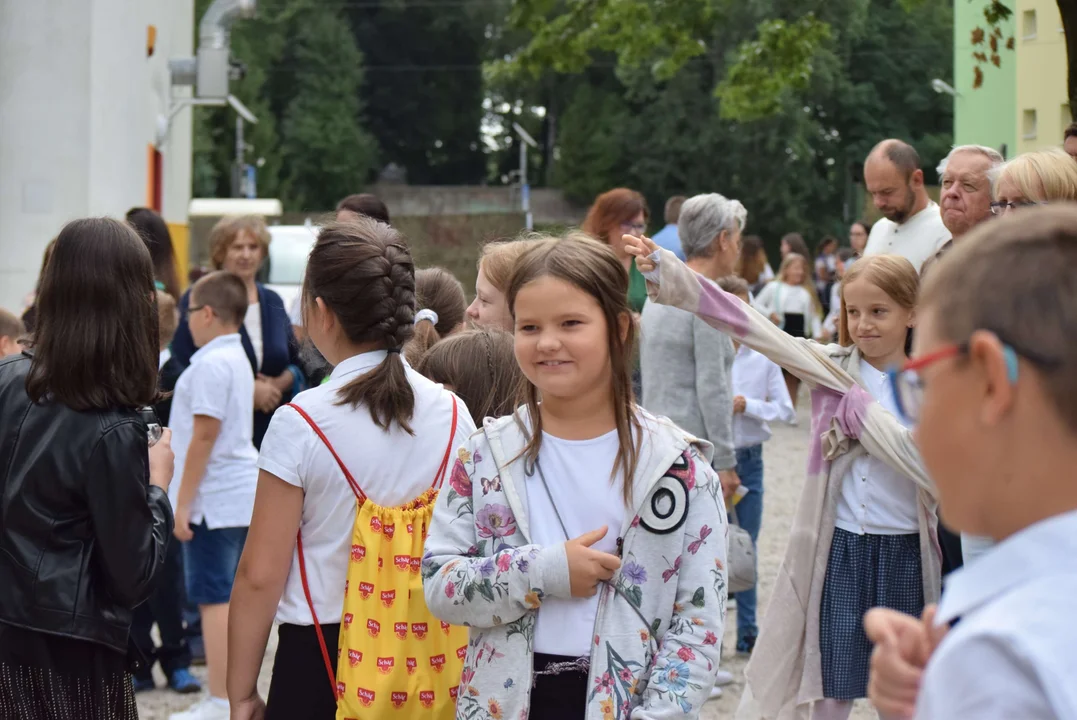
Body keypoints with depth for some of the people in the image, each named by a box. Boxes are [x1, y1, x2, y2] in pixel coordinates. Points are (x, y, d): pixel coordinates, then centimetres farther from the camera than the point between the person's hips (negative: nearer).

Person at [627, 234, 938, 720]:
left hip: (903, 554, -1)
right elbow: (749, 325, -9)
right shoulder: (831, 367, 1)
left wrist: (863, 411, -16)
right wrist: (666, 274, -18)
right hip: (836, 551, 1)